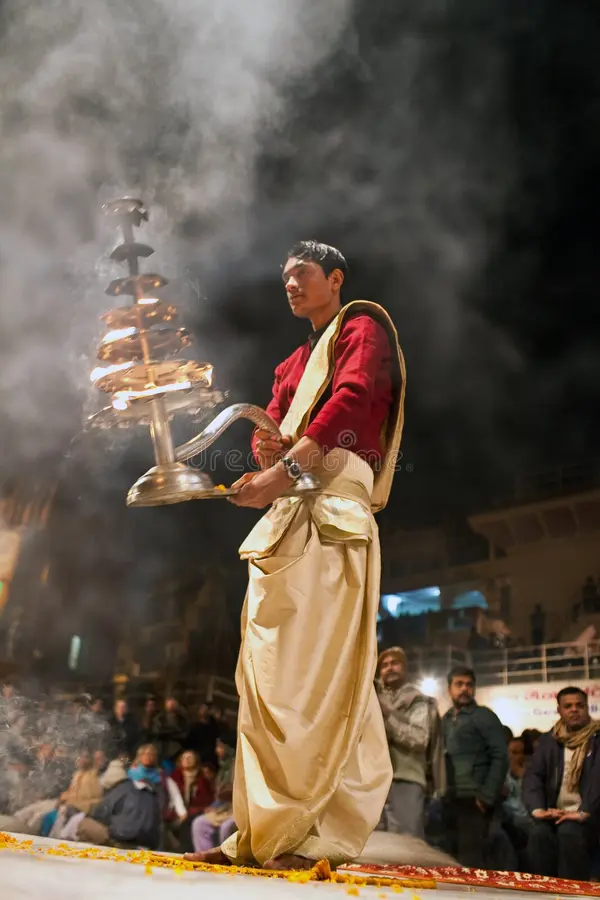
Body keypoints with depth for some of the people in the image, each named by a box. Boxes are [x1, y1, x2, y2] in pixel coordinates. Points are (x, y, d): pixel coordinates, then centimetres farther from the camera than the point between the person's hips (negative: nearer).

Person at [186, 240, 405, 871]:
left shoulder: (361, 327, 8)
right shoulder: (294, 363, 32)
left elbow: (352, 399, -12)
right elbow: (268, 428, 21)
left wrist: (286, 469, -23)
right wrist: (265, 446, -6)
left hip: (333, 509, -8)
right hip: (285, 513, 8)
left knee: (312, 665, -15)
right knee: (266, 670, 2)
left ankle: (307, 831, -12)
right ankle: (265, 831, 5)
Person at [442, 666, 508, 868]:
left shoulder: (484, 716, -2)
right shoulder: (446, 720, 17)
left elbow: (500, 758, -9)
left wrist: (486, 796, -14)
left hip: (474, 800, -6)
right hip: (451, 800, 6)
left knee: (471, 861, -7)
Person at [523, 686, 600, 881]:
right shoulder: (548, 740, 13)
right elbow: (533, 775, 4)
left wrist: (584, 812, -24)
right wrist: (537, 809, -14)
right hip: (553, 813, 3)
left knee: (569, 833, -34)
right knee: (539, 833, -29)